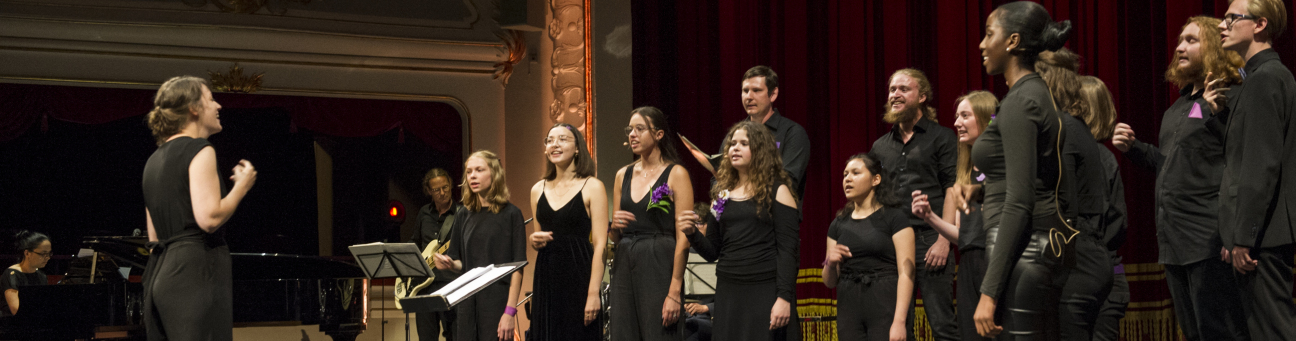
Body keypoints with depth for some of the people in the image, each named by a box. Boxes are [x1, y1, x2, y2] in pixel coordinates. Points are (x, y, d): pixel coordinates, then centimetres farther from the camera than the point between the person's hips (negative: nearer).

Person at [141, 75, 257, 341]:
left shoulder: (154, 160, 20)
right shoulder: (199, 150, -6)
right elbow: (210, 218, -17)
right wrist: (241, 186, -3)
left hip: (160, 274, 9)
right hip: (195, 270, -9)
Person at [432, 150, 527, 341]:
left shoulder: (510, 214, -3)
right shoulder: (464, 216, 12)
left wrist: (510, 311, -14)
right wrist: (450, 264, -6)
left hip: (497, 303, -5)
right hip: (467, 302, 5)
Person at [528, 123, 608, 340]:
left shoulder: (592, 187, -4)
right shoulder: (538, 190, 11)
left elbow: (600, 244, -10)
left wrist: (593, 293, -18)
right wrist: (534, 241, -1)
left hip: (578, 275, -5)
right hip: (546, 276, 5)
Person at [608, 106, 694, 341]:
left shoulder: (676, 174, -4)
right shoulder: (623, 175, 13)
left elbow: (683, 238, -10)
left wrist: (674, 292, -17)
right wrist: (614, 226, -6)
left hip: (660, 268, -5)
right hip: (625, 267, 5)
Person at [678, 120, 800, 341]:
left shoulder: (777, 191, 0)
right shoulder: (722, 194, 13)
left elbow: (787, 250, -7)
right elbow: (712, 253, 15)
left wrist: (784, 298, -16)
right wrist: (692, 233, -5)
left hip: (765, 291, -4)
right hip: (728, 293, 4)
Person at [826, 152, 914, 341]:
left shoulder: (894, 218, 0)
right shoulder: (839, 224, 15)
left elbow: (906, 273, -8)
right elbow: (830, 282, 18)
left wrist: (899, 321, -18)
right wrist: (830, 263, -4)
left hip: (885, 306, -4)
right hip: (849, 309, 4)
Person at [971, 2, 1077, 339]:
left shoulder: (1019, 101, -12)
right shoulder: (1041, 93, 17)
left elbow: (1018, 201, -19)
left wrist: (989, 291, -21)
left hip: (1022, 248, -10)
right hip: (1050, 244, 10)